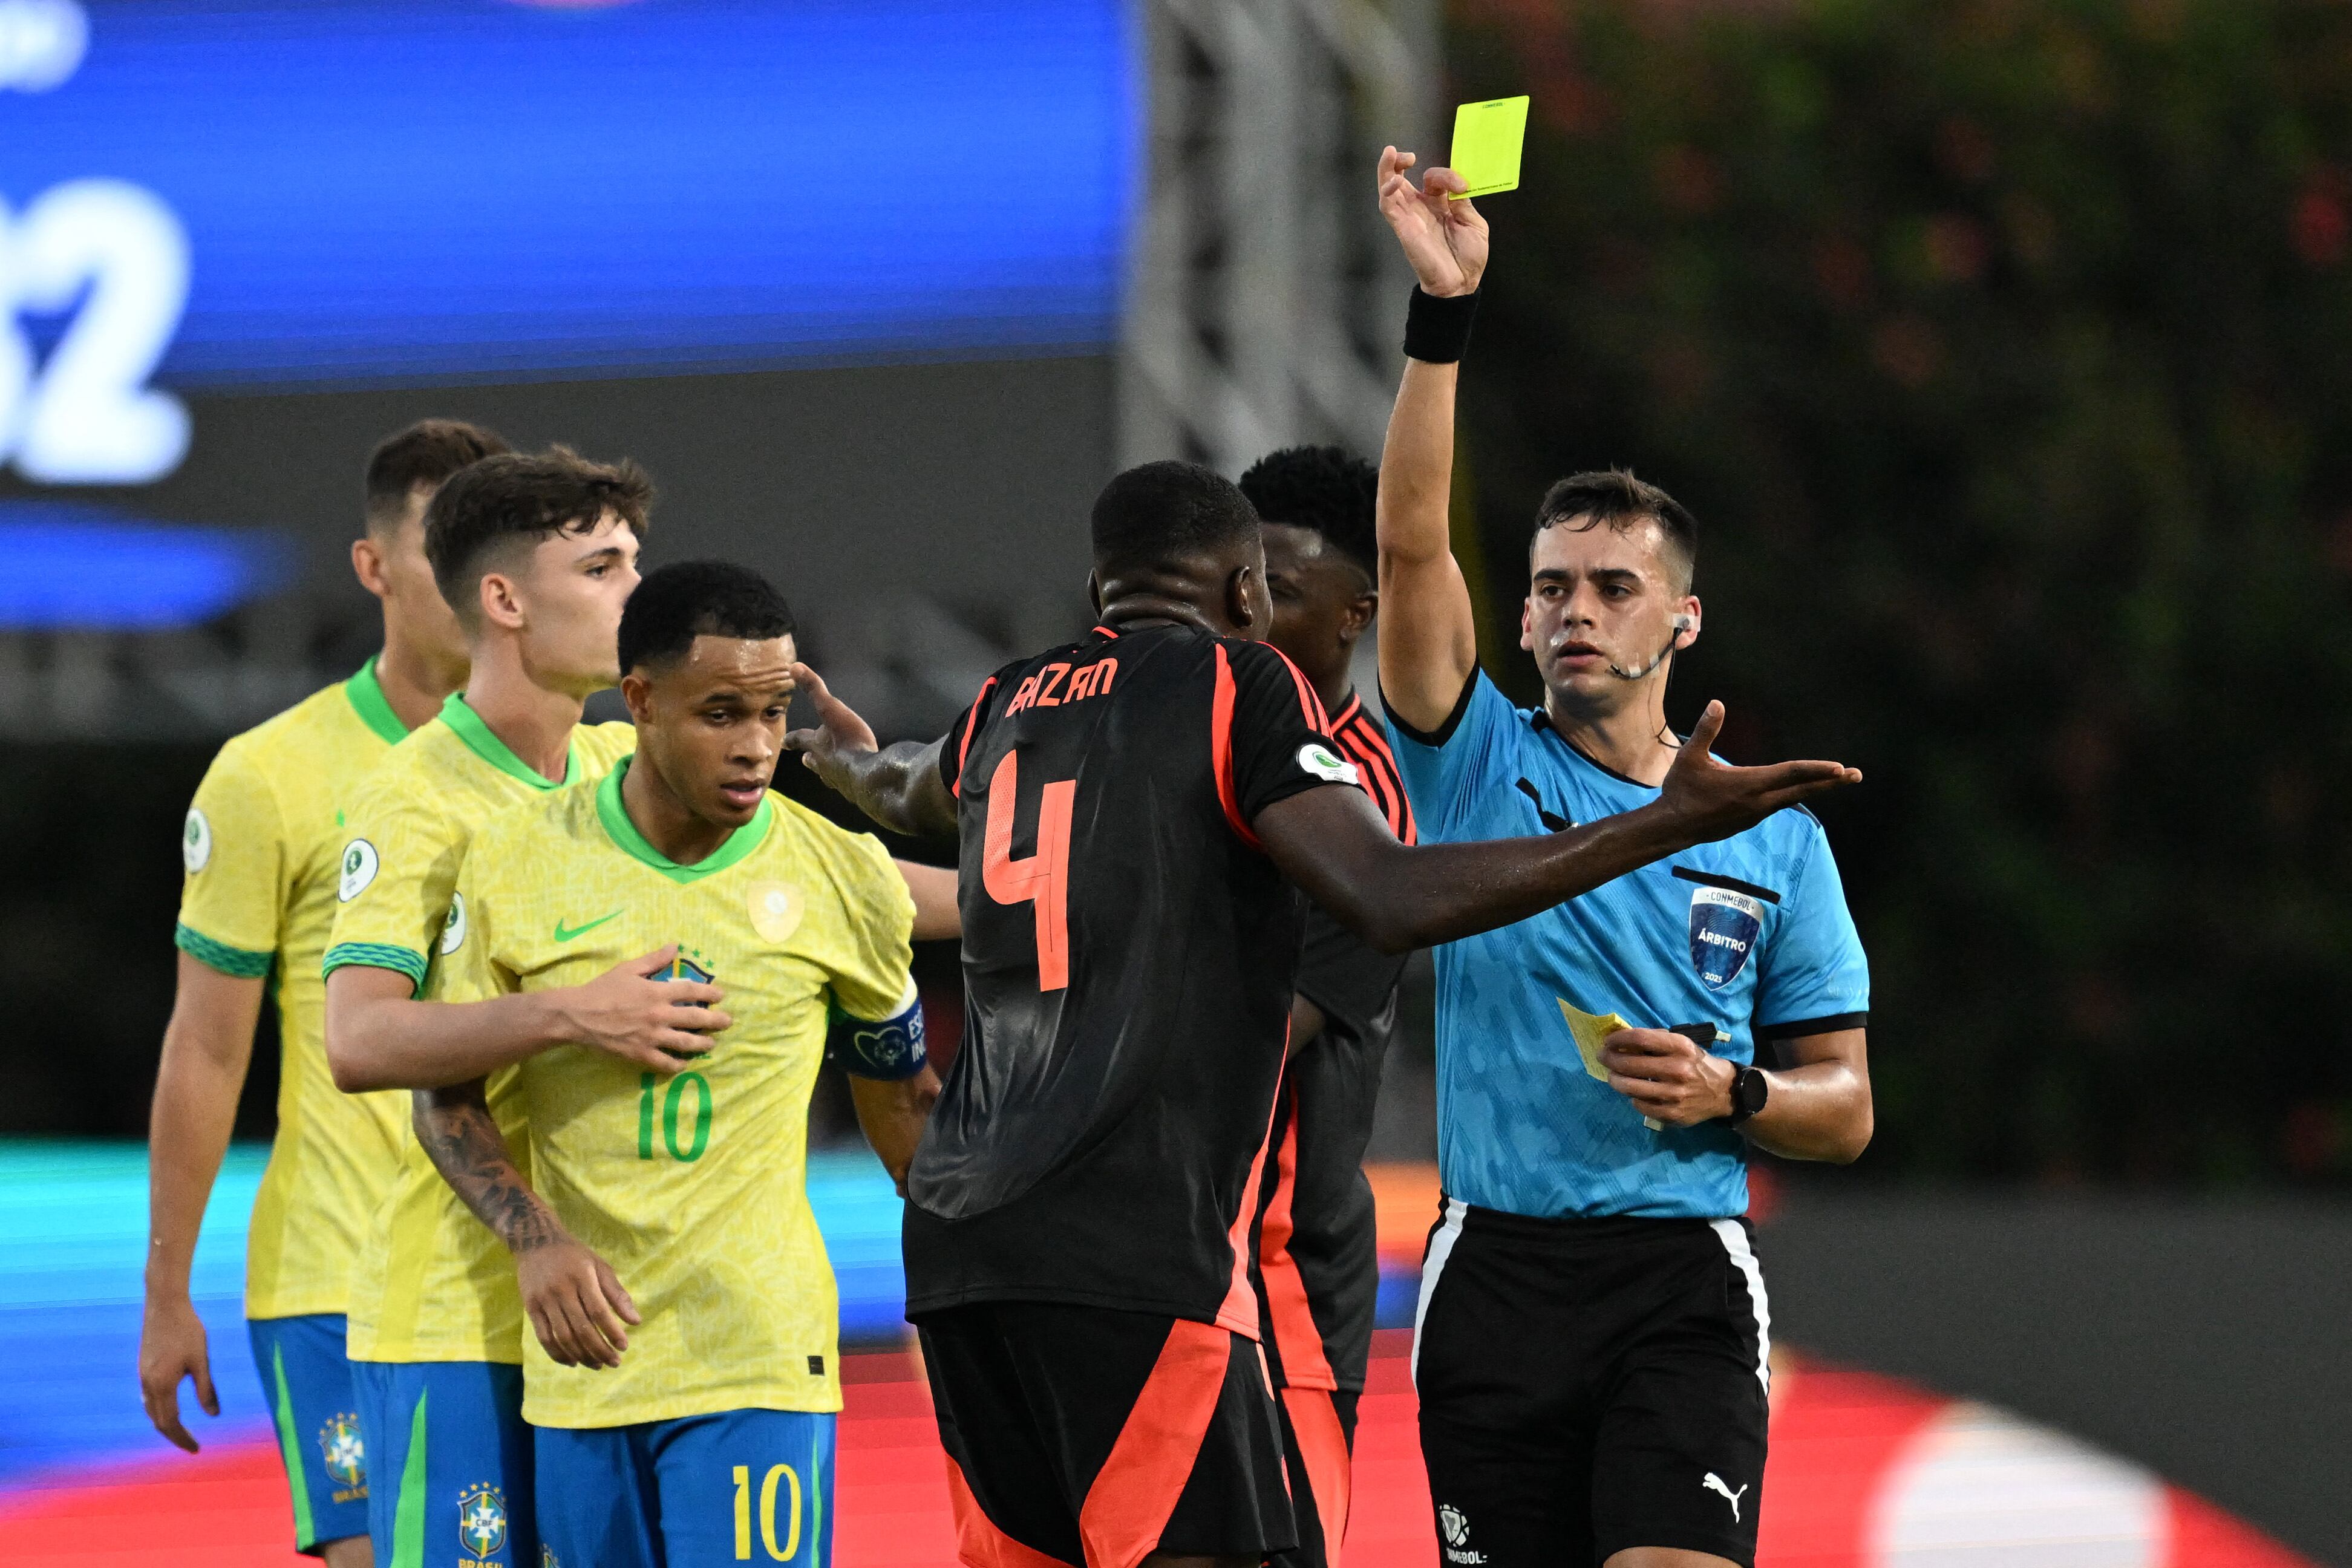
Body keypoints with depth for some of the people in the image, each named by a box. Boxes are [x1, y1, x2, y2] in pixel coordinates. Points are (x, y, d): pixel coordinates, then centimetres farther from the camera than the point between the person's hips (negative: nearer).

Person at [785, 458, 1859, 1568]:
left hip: (958, 1230, 7)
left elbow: (910, 792, 44)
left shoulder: (1004, 709, 19)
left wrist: (854, 762, 70)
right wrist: (1669, 824, -14)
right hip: (1129, 1248, -7)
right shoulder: (1239, 686, -1)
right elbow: (1393, 901, -15)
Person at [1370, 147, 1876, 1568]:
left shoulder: (1774, 834, 10)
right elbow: (1414, 547, -7)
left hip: (1683, 1277, -1)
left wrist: (1731, 1095, -10)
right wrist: (1446, 308, -16)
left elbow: (1844, 1104, 12)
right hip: (1497, 1274, 1)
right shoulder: (1481, 769, 8)